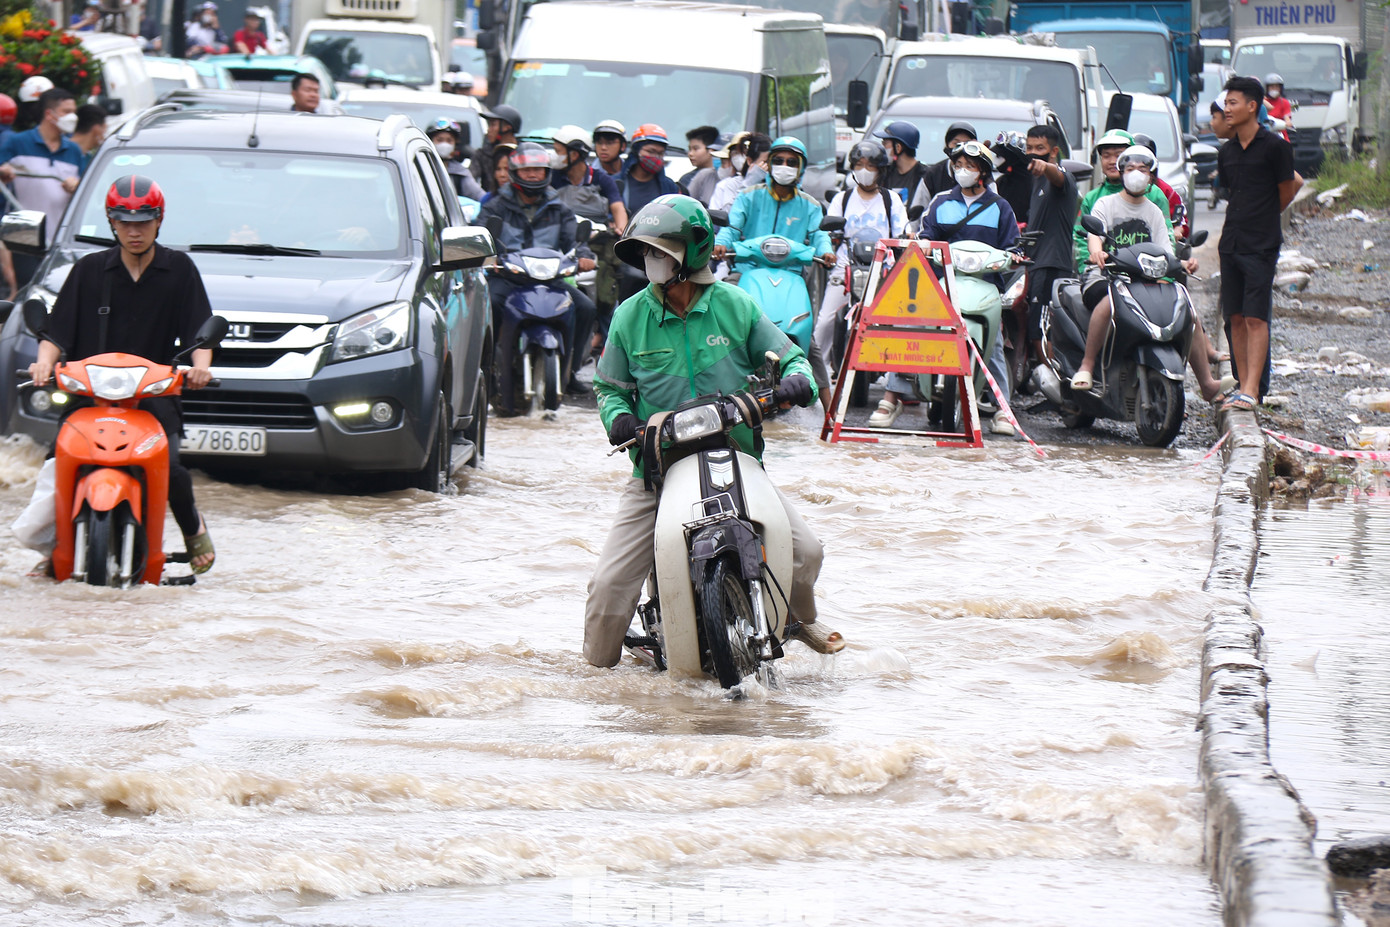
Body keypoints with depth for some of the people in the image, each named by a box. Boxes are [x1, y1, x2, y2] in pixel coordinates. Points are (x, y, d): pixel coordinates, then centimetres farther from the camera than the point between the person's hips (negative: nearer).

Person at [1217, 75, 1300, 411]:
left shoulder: (1274, 146, -7)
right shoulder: (1227, 152, 12)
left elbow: (1286, 192, 2)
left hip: (1261, 245, -6)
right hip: (1231, 244, 6)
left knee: (1255, 318, -10)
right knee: (1235, 318, 6)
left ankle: (1251, 390, -13)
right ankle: (1244, 386, 11)